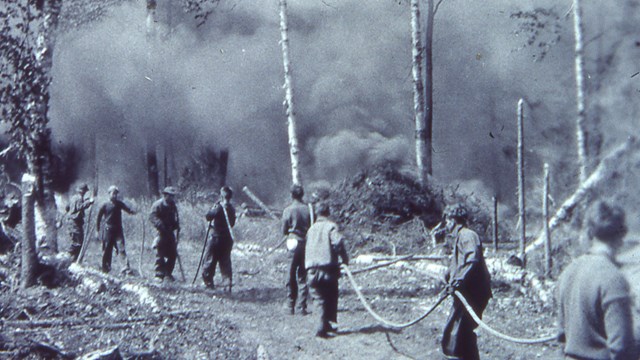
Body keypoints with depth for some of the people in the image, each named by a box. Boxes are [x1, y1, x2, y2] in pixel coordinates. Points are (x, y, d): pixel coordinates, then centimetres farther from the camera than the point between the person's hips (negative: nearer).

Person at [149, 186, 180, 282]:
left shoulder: (173, 206, 12)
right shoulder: (158, 205, -8)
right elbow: (152, 217, -15)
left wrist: (177, 225, 4)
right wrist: (161, 225, -28)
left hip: (170, 232, 6)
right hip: (161, 232, -6)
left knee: (172, 254, 6)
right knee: (160, 254, -7)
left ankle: (168, 274, 17)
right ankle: (159, 275, -3)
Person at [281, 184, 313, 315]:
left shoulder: (288, 210, -8)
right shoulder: (309, 209, -3)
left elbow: (284, 231, -1)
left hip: (293, 245, -2)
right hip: (306, 244, 2)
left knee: (291, 278, 8)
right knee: (303, 277, 7)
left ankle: (290, 307, 11)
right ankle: (302, 307, 3)